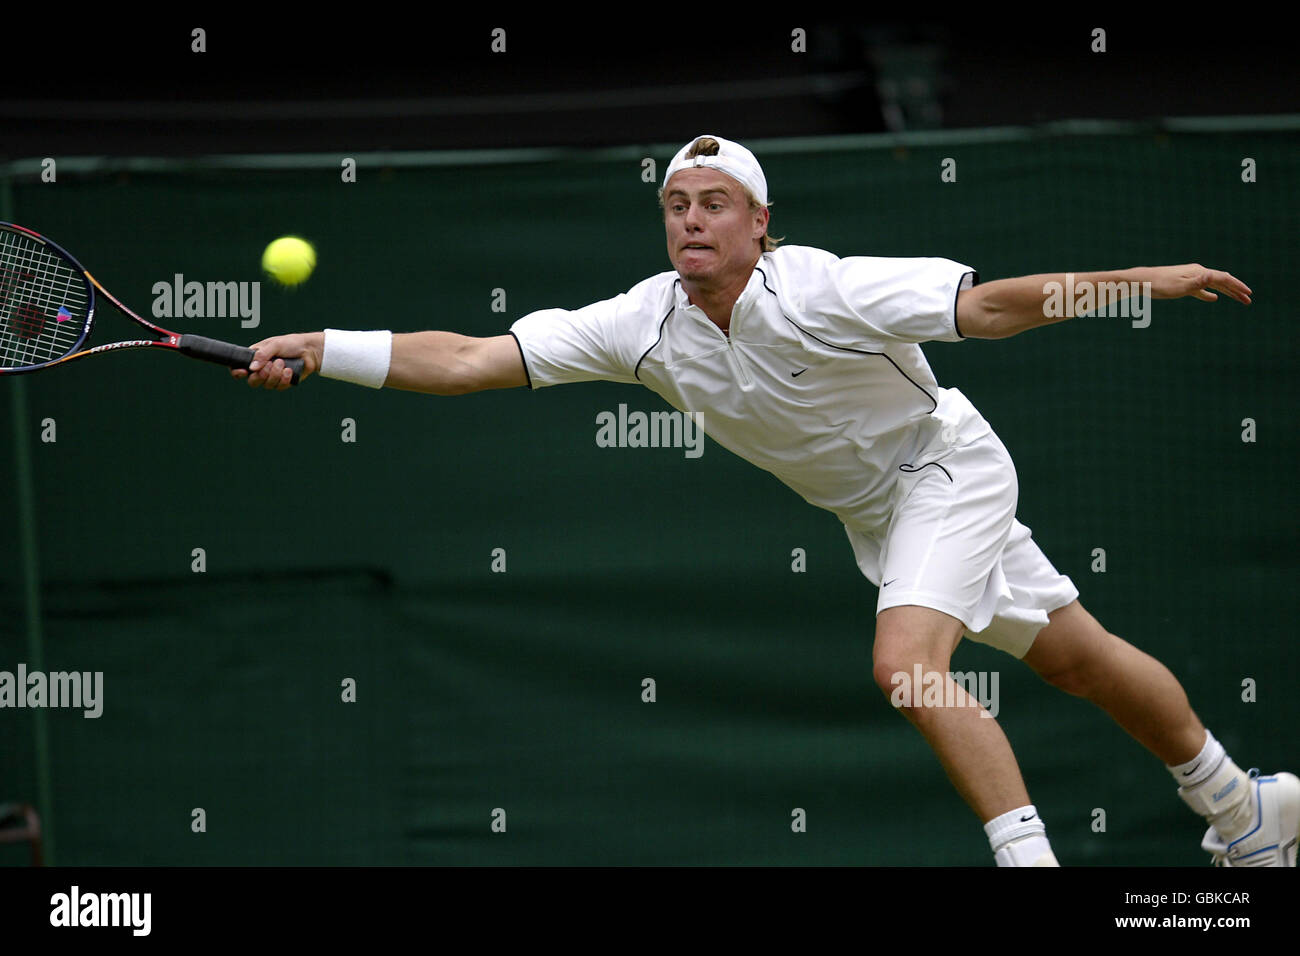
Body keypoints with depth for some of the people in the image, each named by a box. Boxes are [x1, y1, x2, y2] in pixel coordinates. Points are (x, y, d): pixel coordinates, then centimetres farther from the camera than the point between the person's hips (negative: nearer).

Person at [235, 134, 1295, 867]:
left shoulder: (827, 290, -30)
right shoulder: (643, 324, -16)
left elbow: (990, 306, -29)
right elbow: (470, 360, -18)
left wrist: (1146, 281, -35)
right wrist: (320, 349, -26)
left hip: (948, 464, -5)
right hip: (868, 509, 5)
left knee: (906, 659, -28)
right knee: (1076, 660, 16)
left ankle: (1032, 859, -24)